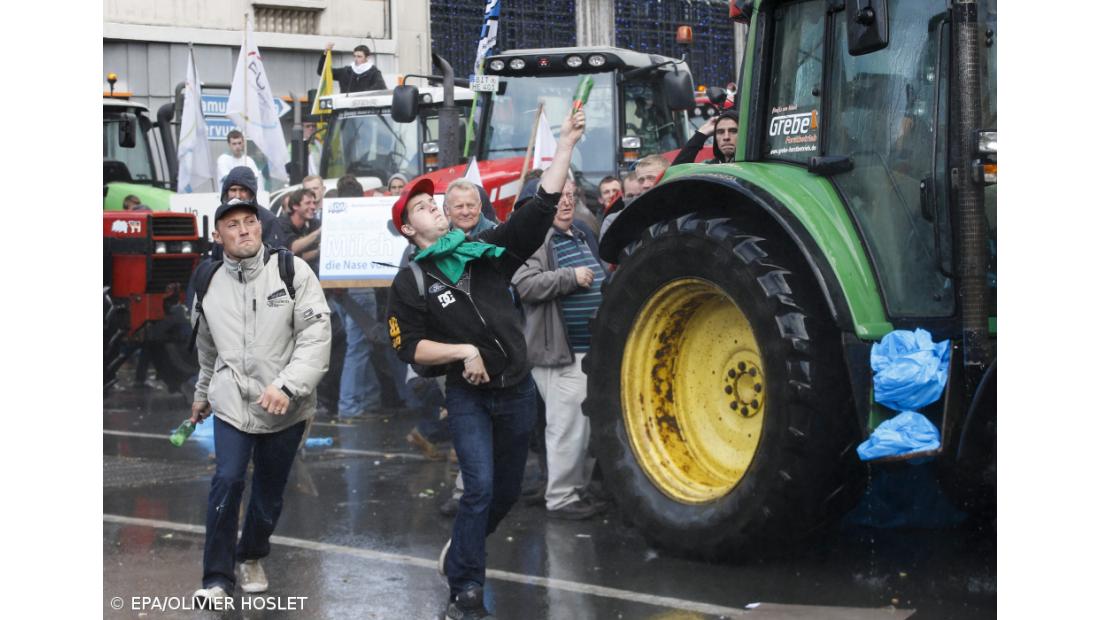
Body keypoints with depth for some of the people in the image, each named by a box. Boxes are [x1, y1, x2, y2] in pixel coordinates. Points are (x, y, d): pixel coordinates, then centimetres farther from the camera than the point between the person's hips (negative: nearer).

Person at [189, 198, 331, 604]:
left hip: (285, 407, -1)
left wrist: (287, 385, -28)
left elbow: (315, 337, -16)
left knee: (270, 492, 11)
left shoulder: (292, 271, -10)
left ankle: (252, 556, 37)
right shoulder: (210, 284, 4)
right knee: (227, 481, -14)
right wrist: (201, 393, 32)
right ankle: (217, 577, -3)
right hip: (232, 402, 1)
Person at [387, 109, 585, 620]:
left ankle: (461, 553, 40)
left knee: (507, 492, 14)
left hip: (517, 390, 4)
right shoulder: (410, 282, -2)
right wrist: (463, 352, -18)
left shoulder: (488, 251, 3)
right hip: (468, 396, -4)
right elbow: (409, 347, -6)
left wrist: (566, 143, -7)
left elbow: (541, 208, -2)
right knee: (480, 488, -15)